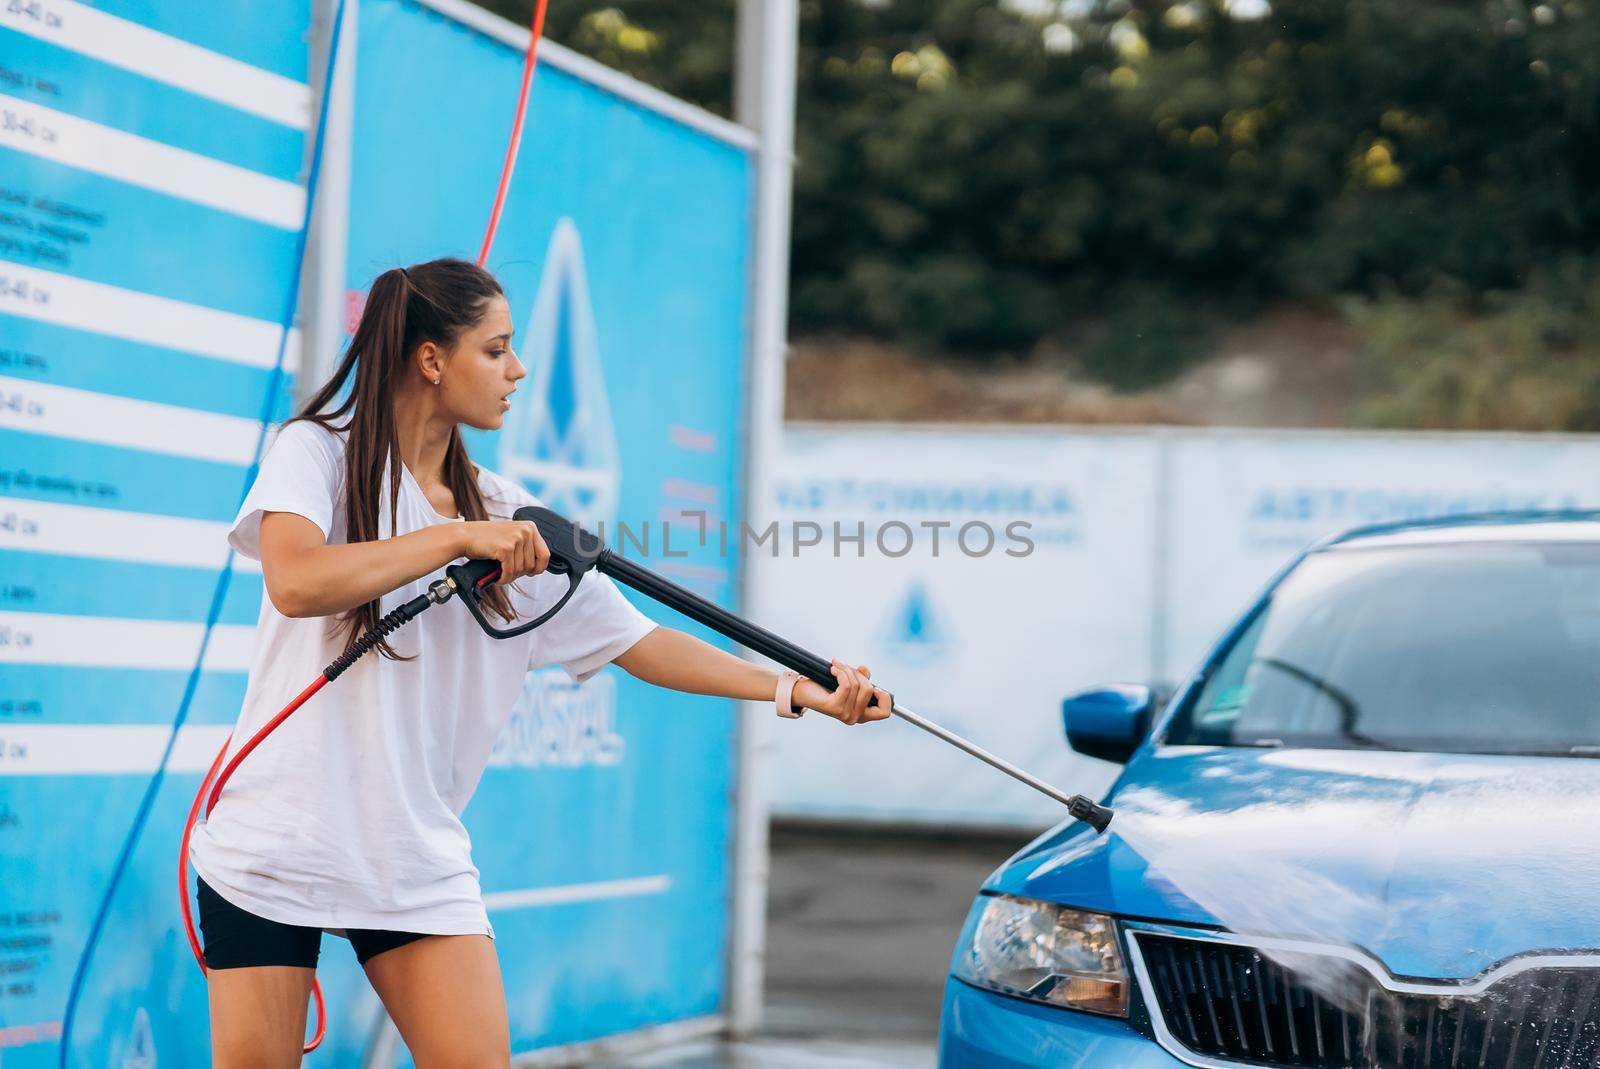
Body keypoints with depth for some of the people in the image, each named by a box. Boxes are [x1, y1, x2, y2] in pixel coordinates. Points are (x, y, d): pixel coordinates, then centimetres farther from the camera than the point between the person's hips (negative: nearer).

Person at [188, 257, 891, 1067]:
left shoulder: (507, 517, 8)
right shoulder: (316, 452, -4)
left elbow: (636, 642, 8)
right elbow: (295, 582, -23)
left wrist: (797, 689, 2)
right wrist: (458, 538, -22)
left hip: (418, 860, 4)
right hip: (272, 845, -4)